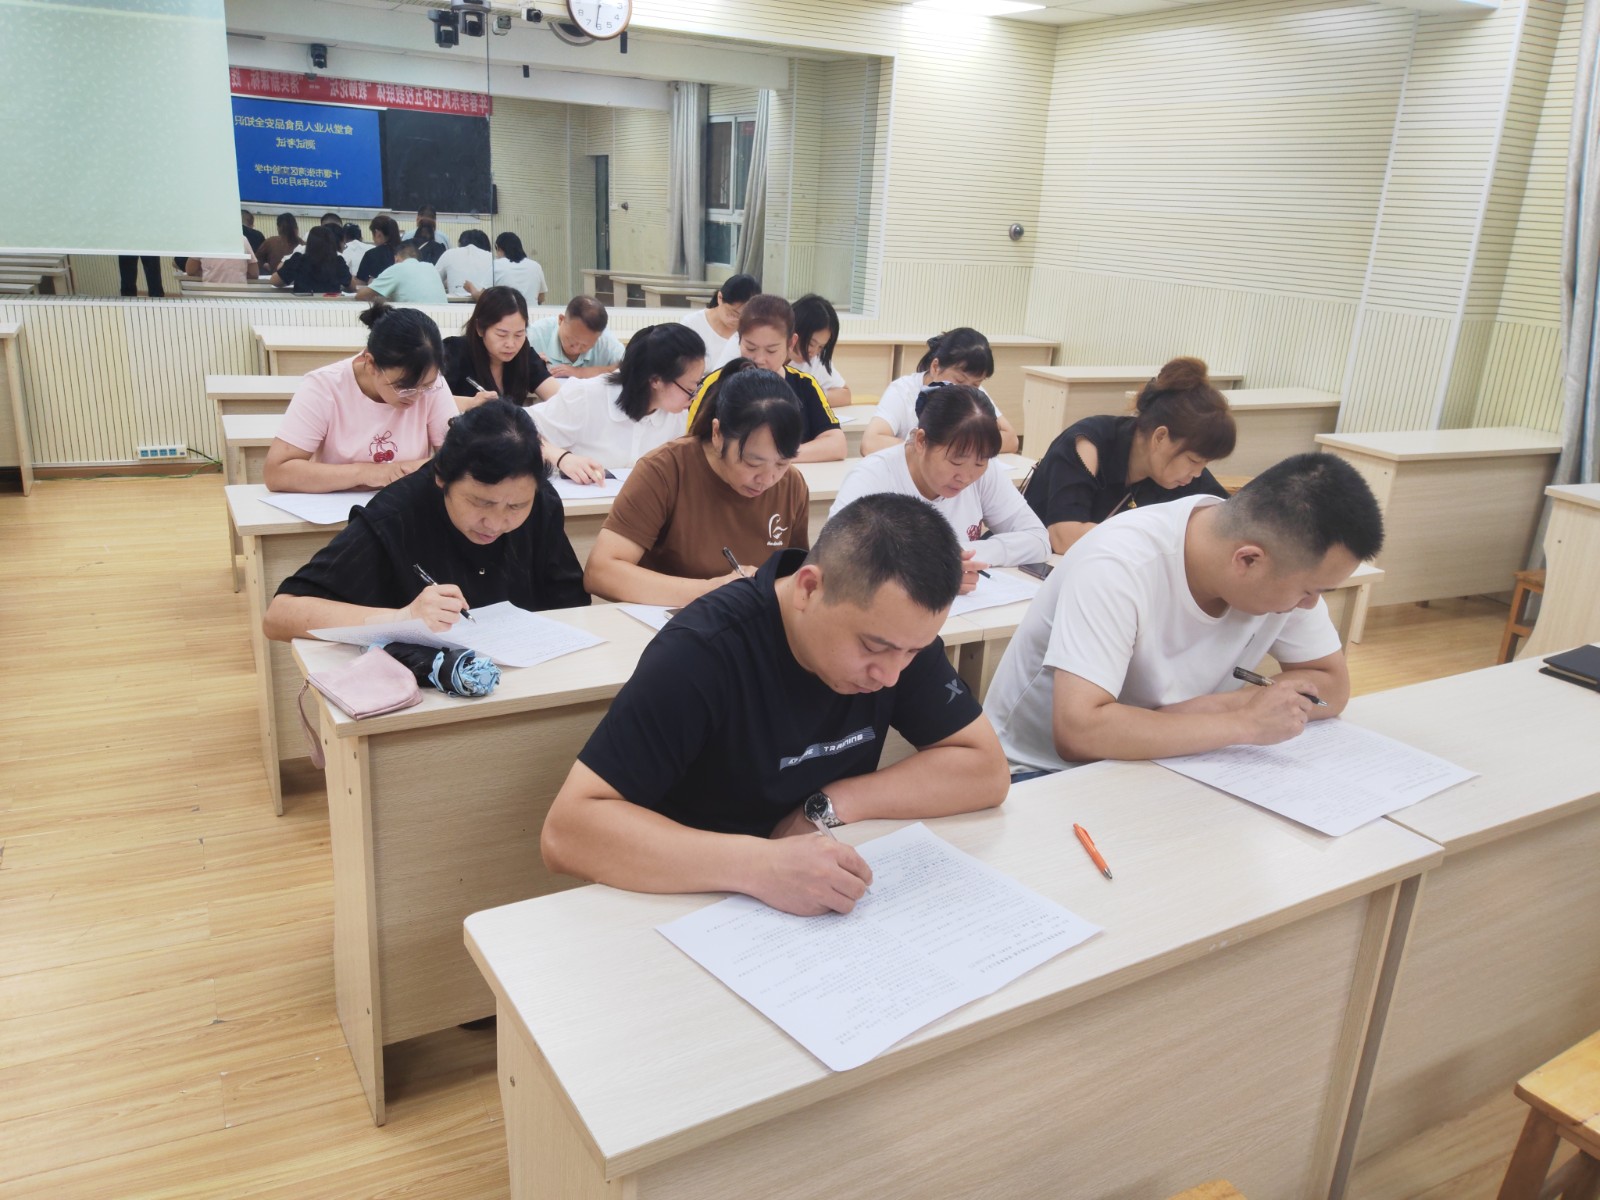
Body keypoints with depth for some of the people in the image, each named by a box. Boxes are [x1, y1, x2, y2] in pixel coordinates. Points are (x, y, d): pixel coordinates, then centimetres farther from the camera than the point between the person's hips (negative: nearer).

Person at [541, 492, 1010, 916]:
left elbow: (985, 769, -7)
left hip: (835, 905, 4)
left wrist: (828, 806, -17)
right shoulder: (702, 652, -23)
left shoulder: (896, 624, -8)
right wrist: (759, 865, -37)